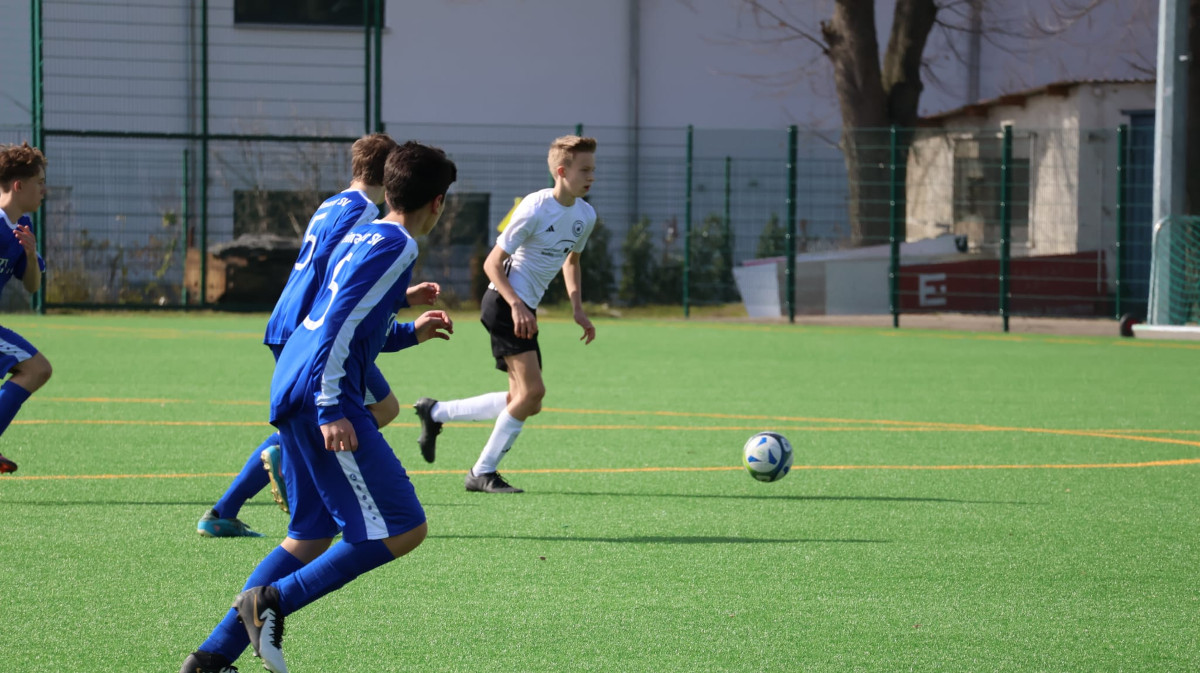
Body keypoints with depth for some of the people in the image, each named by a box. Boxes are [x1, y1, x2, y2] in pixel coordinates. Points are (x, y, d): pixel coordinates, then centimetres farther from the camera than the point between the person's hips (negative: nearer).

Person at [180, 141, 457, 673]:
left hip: (289, 391, 10)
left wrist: (410, 333, 38)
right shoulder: (395, 248, -8)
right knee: (403, 529, -9)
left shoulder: (360, 238, 20)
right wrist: (331, 409, -22)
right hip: (322, 398, -10)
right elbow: (340, 324, -19)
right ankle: (274, 601, -12)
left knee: (311, 537, 15)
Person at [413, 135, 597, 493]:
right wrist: (516, 306, -26)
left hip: (526, 310, 9)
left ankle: (435, 412, 20)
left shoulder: (585, 215, 6)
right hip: (504, 303, -9)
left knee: (525, 402, 7)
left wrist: (578, 310, 13)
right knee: (533, 390, -16)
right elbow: (492, 263, -14)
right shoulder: (535, 209, -17)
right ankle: (483, 473, -6)